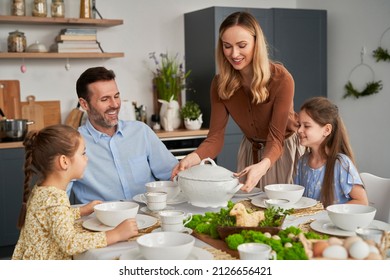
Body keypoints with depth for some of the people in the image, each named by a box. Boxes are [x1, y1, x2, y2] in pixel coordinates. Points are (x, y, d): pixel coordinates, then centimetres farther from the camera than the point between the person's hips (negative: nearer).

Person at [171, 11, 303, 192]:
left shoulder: (281, 79, -28)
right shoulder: (220, 83, -17)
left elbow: (276, 138, -30)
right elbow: (216, 136, -21)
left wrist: (262, 167, -51)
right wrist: (193, 158, -42)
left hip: (285, 147, -3)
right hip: (251, 150, 3)